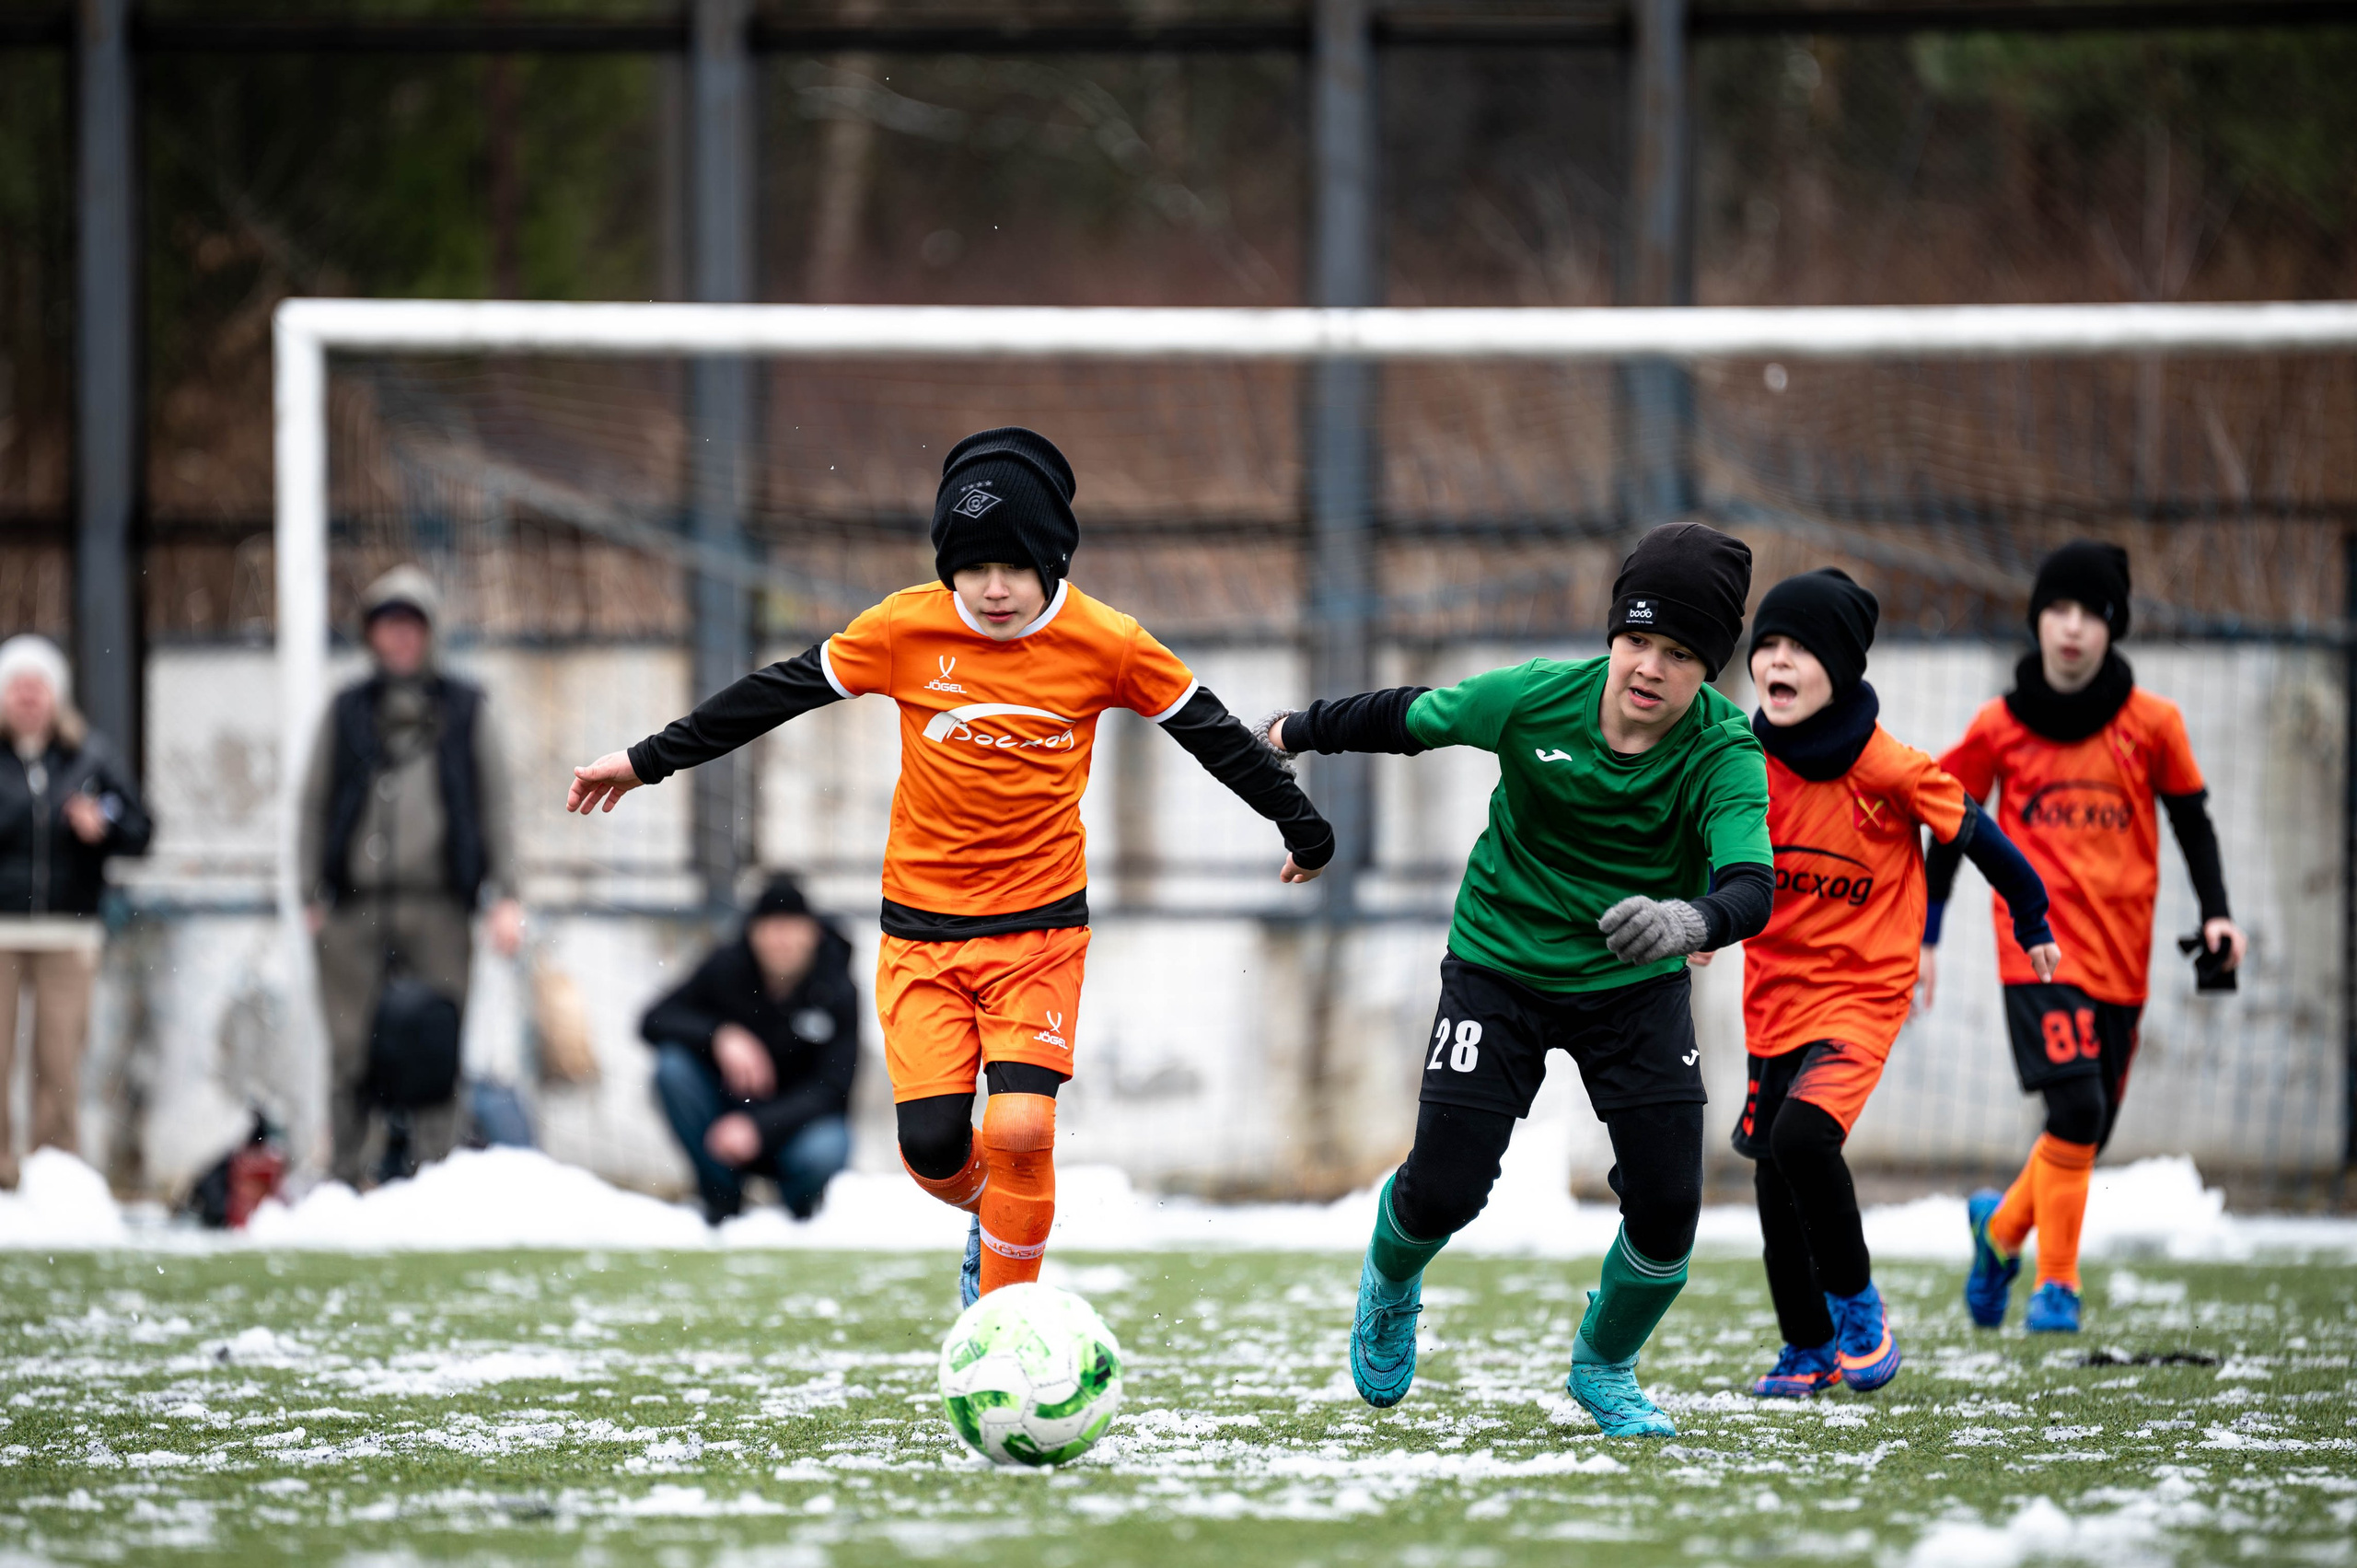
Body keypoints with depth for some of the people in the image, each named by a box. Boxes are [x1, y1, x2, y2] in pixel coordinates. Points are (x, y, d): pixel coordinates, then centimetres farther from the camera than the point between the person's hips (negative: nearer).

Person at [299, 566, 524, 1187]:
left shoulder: (465, 711, 12)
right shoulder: (347, 712, 14)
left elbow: (495, 805, 12)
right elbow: (315, 804, 14)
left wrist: (503, 896, 3)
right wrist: (313, 896, 5)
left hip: (438, 906, -1)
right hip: (355, 905, 1)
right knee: (352, 1053, -2)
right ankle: (347, 1181, 1)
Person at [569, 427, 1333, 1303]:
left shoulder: (1107, 645, -8)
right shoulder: (908, 628, -8)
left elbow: (1211, 733, 5)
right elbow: (781, 692, 1)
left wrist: (1302, 825, 16)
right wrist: (650, 761, 5)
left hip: (1040, 928, -1)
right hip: (921, 931, 1)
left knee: (1020, 1130, -18)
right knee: (933, 1148, -6)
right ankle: (993, 1215, 31)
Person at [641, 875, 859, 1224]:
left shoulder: (837, 993, -17)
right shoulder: (726, 968, -10)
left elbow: (831, 1088, -22)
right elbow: (655, 1021, -12)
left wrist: (759, 1128, -35)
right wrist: (720, 1035, -31)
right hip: (728, 1104, 3)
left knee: (821, 1151, -37)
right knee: (673, 1064, -25)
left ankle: (800, 1196, 2)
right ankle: (721, 1192, -11)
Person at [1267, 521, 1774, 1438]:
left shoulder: (1725, 756, -23)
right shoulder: (1534, 699, -20)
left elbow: (1750, 882, -38)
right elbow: (1408, 718, -2)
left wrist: (1696, 921, -61)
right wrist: (1298, 734, 14)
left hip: (1636, 983, 0)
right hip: (1502, 966, 0)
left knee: (1668, 1204, -10)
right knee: (1444, 1190, -7)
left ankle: (1604, 1366, 23)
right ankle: (1389, 1286, 34)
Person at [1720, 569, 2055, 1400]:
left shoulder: (1890, 770, -16)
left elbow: (1972, 832, -2)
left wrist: (2032, 920, 9)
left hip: (1862, 993, -5)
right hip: (1775, 990, 5)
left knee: (1802, 1135, -26)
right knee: (1774, 1178, 8)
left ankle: (1856, 1302, -3)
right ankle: (1808, 1352, 27)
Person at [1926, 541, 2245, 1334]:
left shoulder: (2152, 724, 3)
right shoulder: (2000, 726, 2)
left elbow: (2192, 823, 12)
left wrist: (2215, 914, -1)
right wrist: (1923, 936, 12)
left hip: (2121, 958, 3)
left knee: (2090, 1132, 7)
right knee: (2076, 1108, -20)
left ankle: (2002, 1224, 36)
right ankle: (2056, 1284, -6)